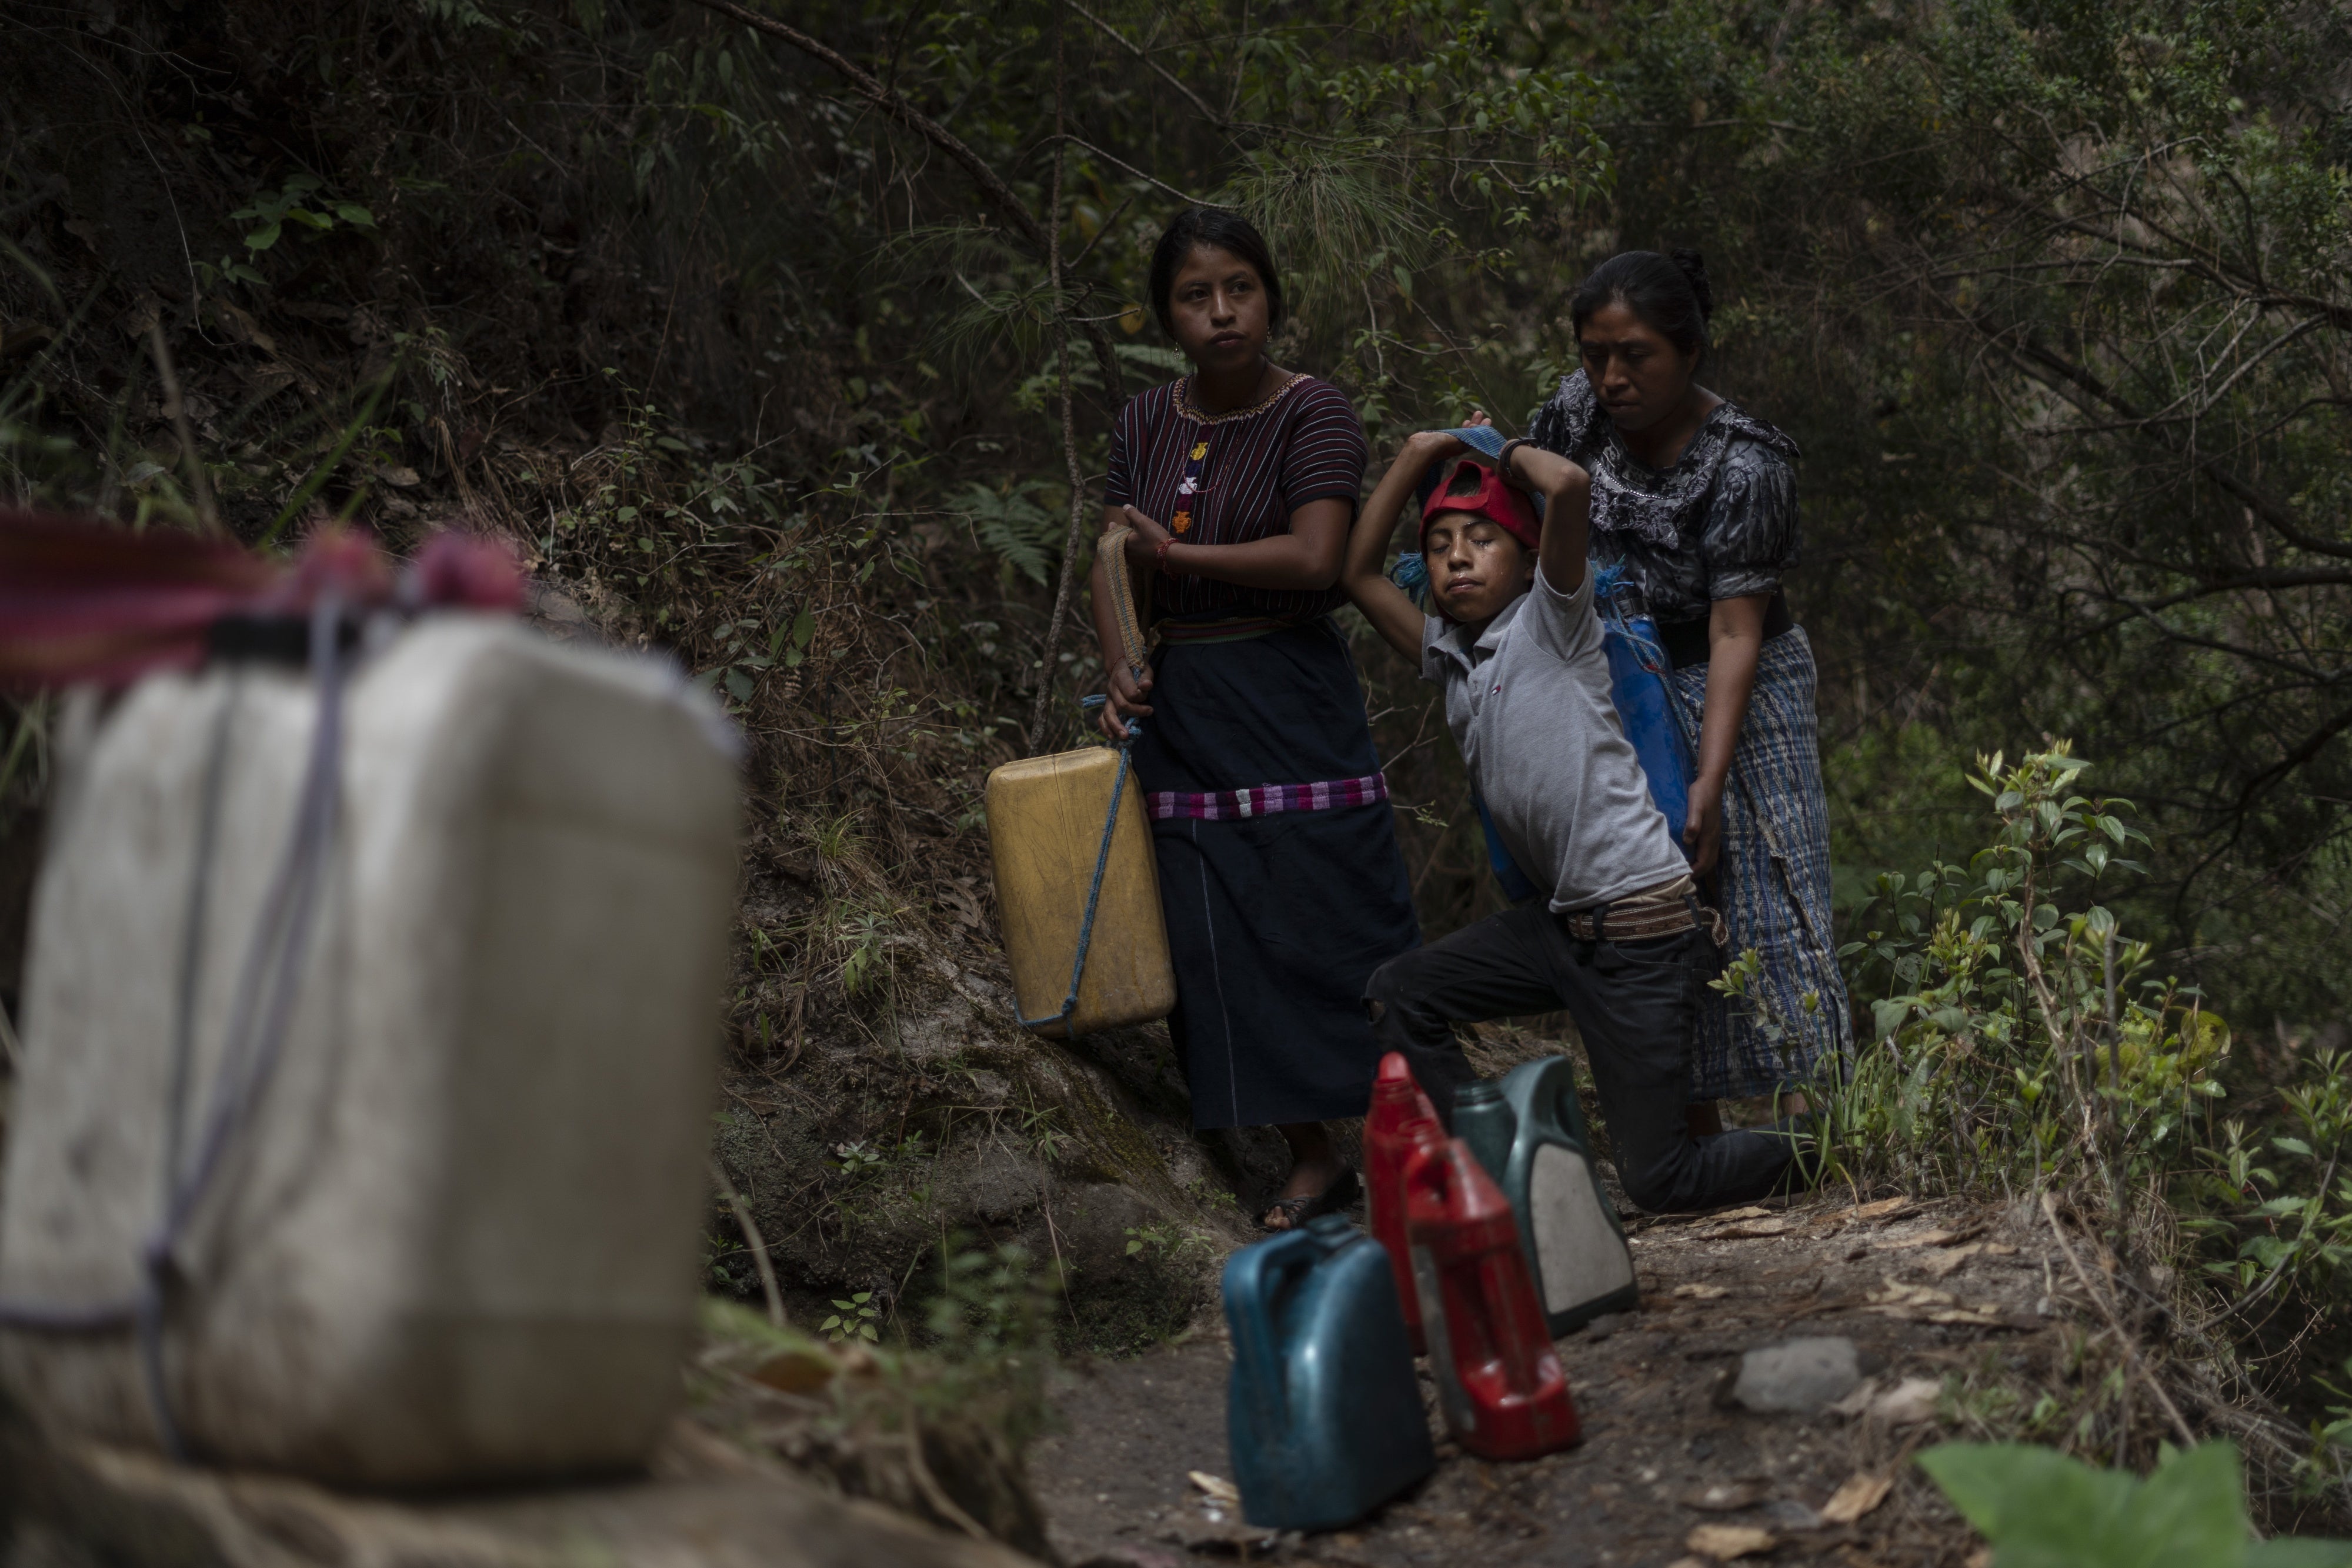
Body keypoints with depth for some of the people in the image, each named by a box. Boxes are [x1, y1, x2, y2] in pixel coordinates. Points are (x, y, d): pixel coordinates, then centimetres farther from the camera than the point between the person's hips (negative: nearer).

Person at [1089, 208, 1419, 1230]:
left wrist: (1174, 553, -10)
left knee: (1333, 922, -6)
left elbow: (1315, 560, -19)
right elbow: (1114, 562, 11)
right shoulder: (1146, 424, 10)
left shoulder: (1312, 413, -8)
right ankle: (1310, 1162, 16)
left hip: (1290, 696, -5)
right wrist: (1122, 668, -7)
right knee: (1226, 943, 6)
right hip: (1182, 712, 6)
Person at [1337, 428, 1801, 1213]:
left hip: (1642, 925, -8)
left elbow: (1571, 486, -22)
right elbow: (1358, 573, 17)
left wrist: (1515, 454, -2)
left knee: (1659, 1182, -4)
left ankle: (1808, 1145, 24)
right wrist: (1421, 452, 13)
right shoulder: (1450, 656, 12)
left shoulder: (1551, 622, -7)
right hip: (1559, 920, 8)